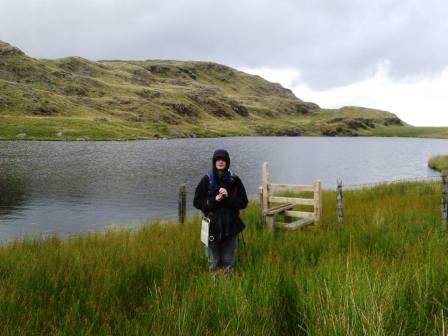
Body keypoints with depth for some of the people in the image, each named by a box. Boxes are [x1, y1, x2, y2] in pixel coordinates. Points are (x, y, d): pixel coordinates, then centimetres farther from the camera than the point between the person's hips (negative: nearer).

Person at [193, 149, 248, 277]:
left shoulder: (234, 180, 0)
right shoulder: (207, 180, -3)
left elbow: (243, 202, 0)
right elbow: (197, 202, -1)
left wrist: (228, 197, -16)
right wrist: (213, 200, -16)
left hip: (231, 225, 1)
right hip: (213, 225, -1)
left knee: (228, 260, 11)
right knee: (213, 261, 8)